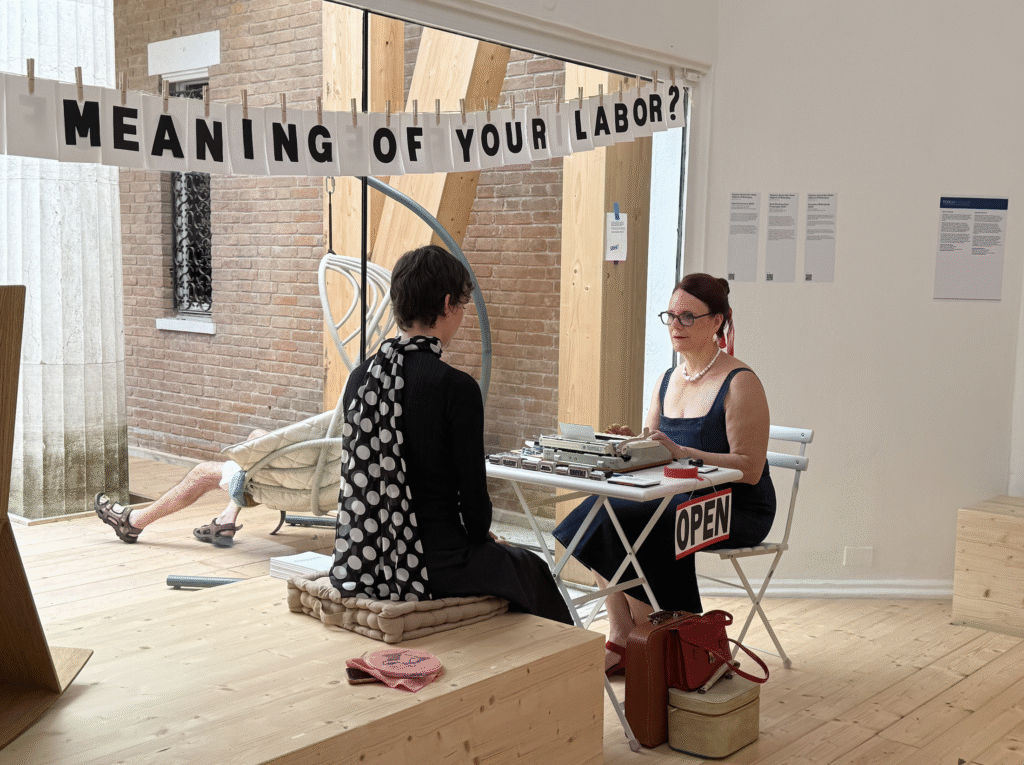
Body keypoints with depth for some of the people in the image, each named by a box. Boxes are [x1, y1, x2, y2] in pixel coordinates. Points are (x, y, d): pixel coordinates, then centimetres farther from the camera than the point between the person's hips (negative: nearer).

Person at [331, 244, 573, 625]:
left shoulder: (360, 377, 1)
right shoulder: (457, 387, -18)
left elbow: (356, 474, 11)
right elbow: (473, 494, -13)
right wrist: (482, 535, 9)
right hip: (432, 566, -6)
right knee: (530, 568, 24)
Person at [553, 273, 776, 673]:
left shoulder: (740, 383, -11)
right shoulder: (668, 380, 13)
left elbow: (749, 469, -18)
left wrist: (682, 452, -27)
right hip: (680, 498, 7)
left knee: (625, 520, -26)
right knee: (601, 510, -17)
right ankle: (620, 638, -10)